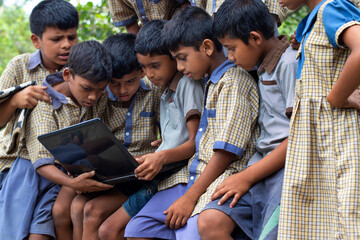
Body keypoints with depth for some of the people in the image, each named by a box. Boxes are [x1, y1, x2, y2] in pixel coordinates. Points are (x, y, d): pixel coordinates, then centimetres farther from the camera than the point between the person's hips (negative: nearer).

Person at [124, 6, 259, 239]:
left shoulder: (233, 82, -10)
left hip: (224, 177, -9)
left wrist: (190, 197, -17)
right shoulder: (212, 82, 19)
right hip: (196, 173, 9)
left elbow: (227, 151, -16)